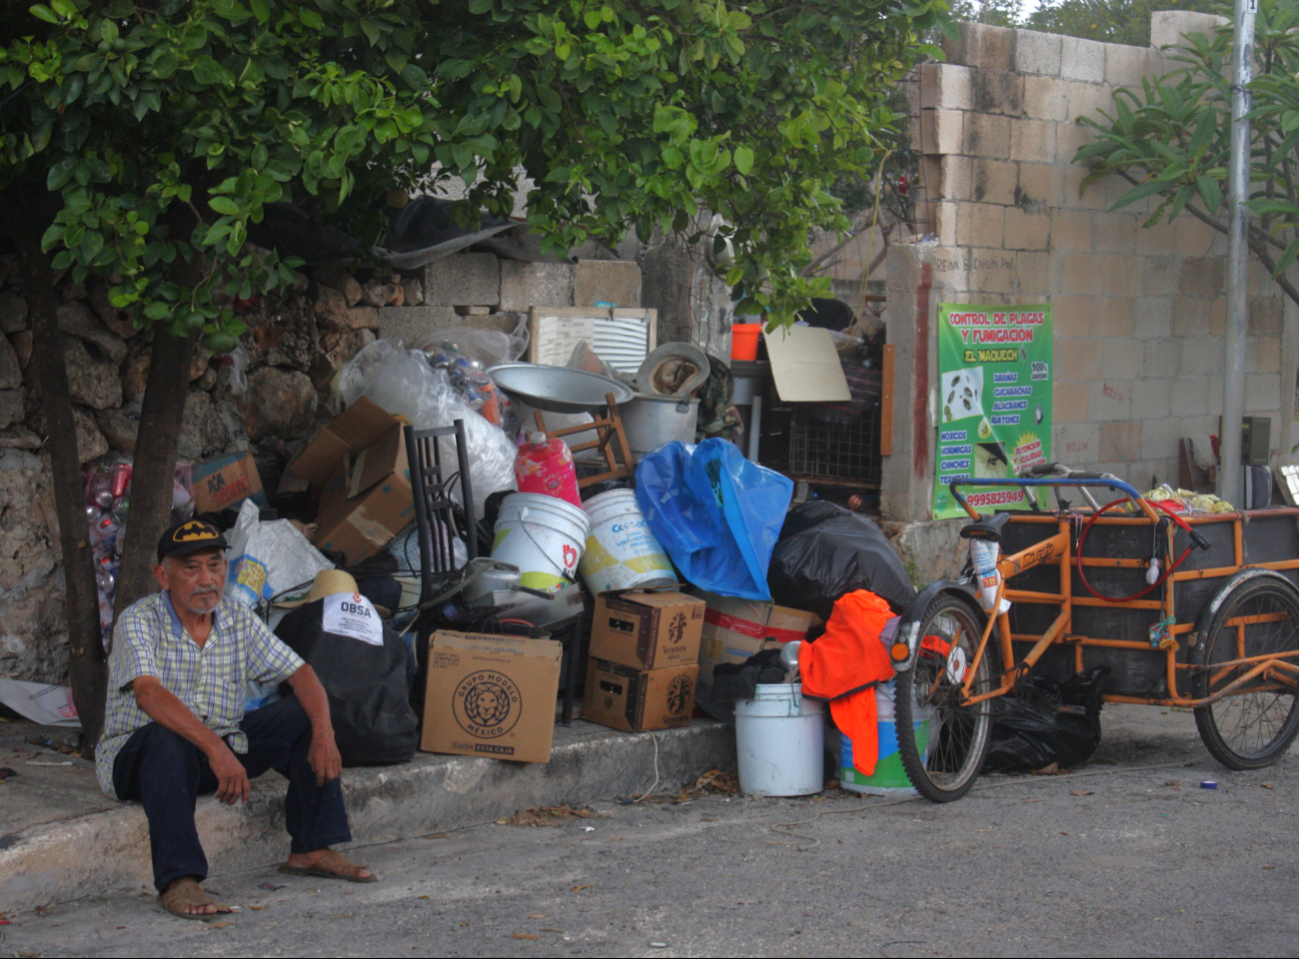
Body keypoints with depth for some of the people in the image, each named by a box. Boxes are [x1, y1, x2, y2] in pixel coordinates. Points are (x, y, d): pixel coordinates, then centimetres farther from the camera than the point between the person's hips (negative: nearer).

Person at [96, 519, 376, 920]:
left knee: (303, 716, -6)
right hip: (135, 757, -6)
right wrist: (216, 749, -43)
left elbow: (299, 673, -2)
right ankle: (177, 882, -42)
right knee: (167, 739, -39)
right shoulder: (139, 622, -16)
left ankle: (311, 850, -4)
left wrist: (323, 732, -22)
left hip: (222, 746, 6)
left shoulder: (239, 623, 1)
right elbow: (148, 693, -32)